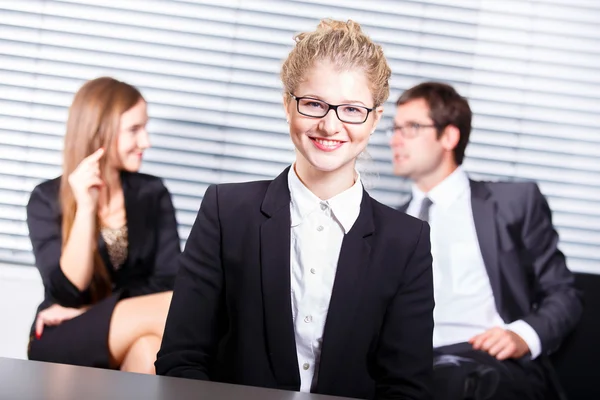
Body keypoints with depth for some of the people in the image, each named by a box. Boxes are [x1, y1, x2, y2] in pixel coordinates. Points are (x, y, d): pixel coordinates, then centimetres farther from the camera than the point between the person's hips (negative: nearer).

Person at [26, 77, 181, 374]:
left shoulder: (153, 194, 6)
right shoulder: (47, 199, -1)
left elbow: (167, 281, -4)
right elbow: (69, 292, -12)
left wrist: (88, 312, -14)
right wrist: (85, 208, -22)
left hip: (129, 344, 2)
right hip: (61, 344, -2)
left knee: (149, 346, -37)